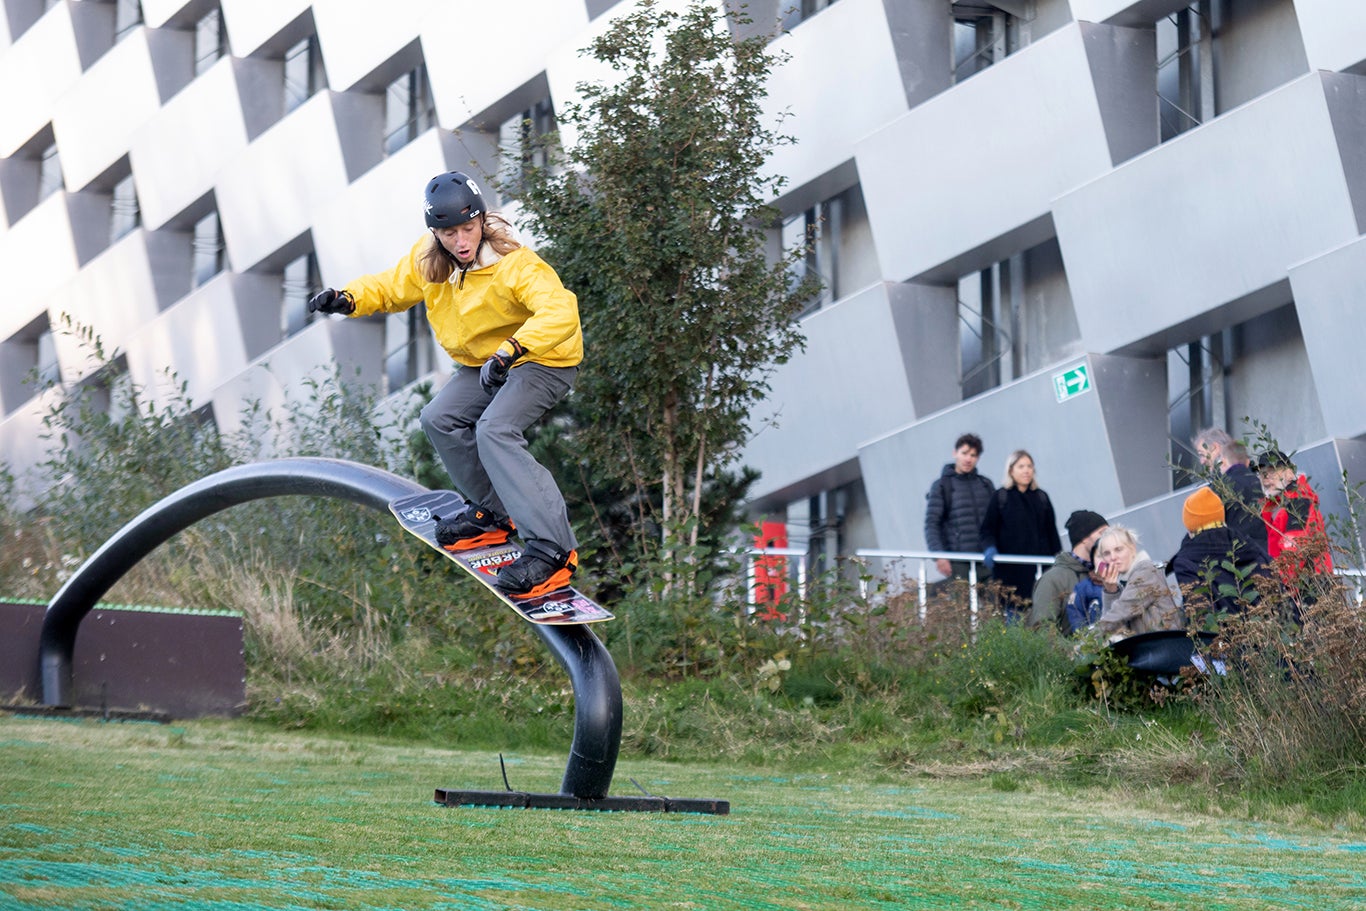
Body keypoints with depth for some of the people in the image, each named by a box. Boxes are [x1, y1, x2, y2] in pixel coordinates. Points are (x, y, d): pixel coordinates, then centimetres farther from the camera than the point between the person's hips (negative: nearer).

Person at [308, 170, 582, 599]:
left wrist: (510, 351, -57)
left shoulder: (516, 265, -30)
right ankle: (495, 513, 15)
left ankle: (552, 548, -33)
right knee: (440, 419, -2)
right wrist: (348, 299, -12)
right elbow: (391, 287, 9)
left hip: (543, 360, -8)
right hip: (483, 363, 8)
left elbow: (560, 311, -44)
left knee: (494, 431, -27)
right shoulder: (428, 261, -8)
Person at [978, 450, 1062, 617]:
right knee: (1014, 610, -7)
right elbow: (988, 529, 4)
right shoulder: (1001, 497, 5)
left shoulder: (1041, 497, 15)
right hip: (1010, 569, -3)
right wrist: (989, 547, -16)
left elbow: (1052, 532, 18)